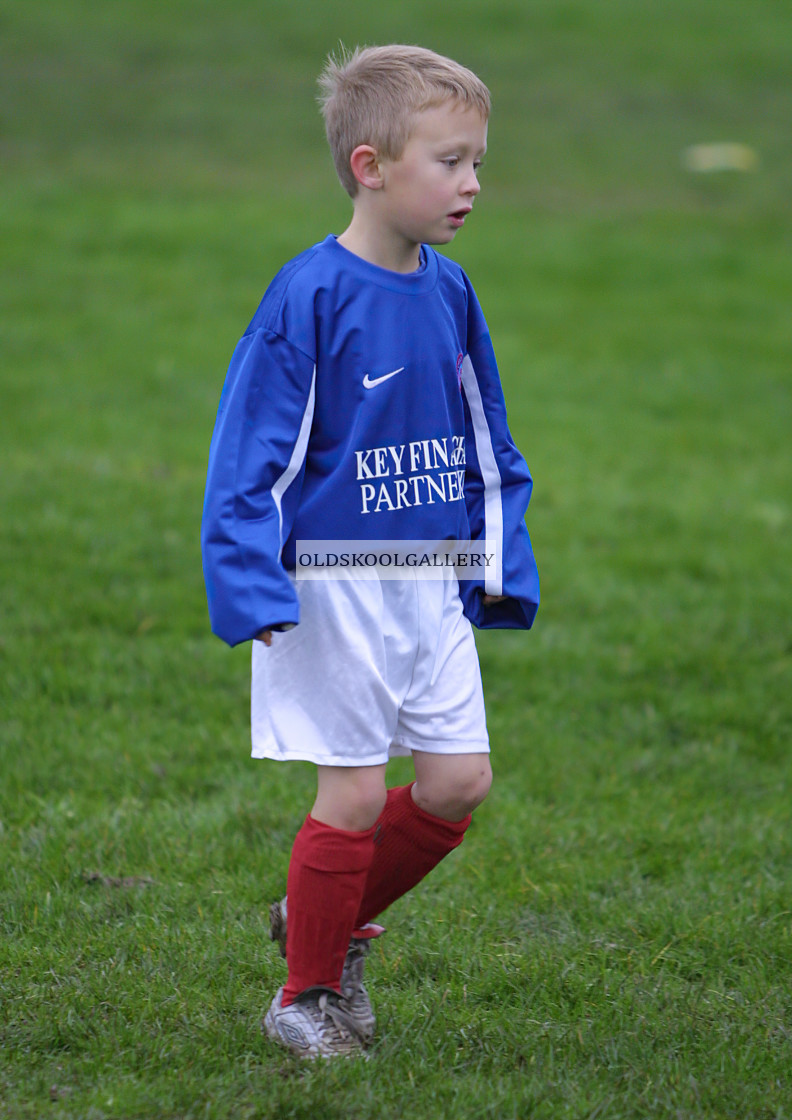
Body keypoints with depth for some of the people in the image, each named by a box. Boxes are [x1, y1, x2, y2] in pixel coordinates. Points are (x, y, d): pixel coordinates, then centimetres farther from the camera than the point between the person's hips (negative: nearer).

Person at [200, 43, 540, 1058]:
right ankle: (306, 995, 14)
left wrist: (499, 564, 13)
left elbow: (484, 444, 17)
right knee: (353, 793, -3)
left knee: (458, 782, 5)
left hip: (431, 586, 7)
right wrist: (255, 588, -18)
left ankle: (326, 921, 26)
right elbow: (251, 450, -14)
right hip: (335, 586, -6)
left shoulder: (449, 292, 6)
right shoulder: (309, 296, -15)